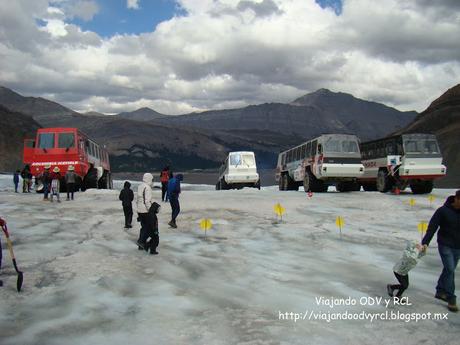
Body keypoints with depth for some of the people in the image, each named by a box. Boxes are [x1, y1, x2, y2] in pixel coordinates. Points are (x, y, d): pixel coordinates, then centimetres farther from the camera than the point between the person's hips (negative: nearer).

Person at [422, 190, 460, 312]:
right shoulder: (443, 211, -13)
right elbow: (432, 227, -11)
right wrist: (425, 242, -16)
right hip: (445, 245, -4)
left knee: (449, 270, 14)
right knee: (450, 270, -9)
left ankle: (440, 291, 30)